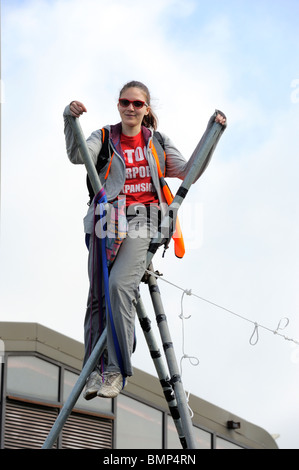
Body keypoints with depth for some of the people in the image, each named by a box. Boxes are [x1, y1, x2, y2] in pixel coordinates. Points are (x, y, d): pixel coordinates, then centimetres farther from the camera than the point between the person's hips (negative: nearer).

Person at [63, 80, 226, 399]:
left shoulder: (158, 142, 17)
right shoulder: (104, 138, 14)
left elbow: (189, 172, 9)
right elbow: (78, 155, -6)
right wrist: (70, 121, -23)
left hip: (142, 220, -2)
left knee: (119, 283, -24)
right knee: (98, 294, -3)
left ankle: (117, 370, -22)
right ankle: (95, 369, 6)